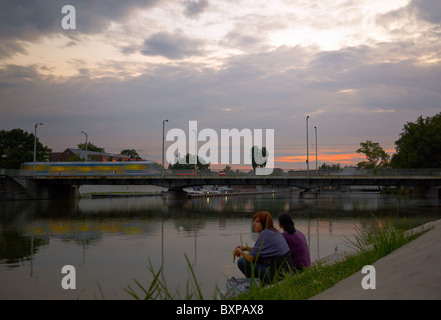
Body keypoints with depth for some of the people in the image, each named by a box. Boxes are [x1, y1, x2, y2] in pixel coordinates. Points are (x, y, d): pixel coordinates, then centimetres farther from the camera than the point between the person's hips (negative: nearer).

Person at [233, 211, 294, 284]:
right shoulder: (275, 232, 11)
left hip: (277, 274, -9)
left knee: (242, 262, -5)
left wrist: (240, 252, 7)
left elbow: (250, 258, -13)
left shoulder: (265, 234, -16)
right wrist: (246, 248, 19)